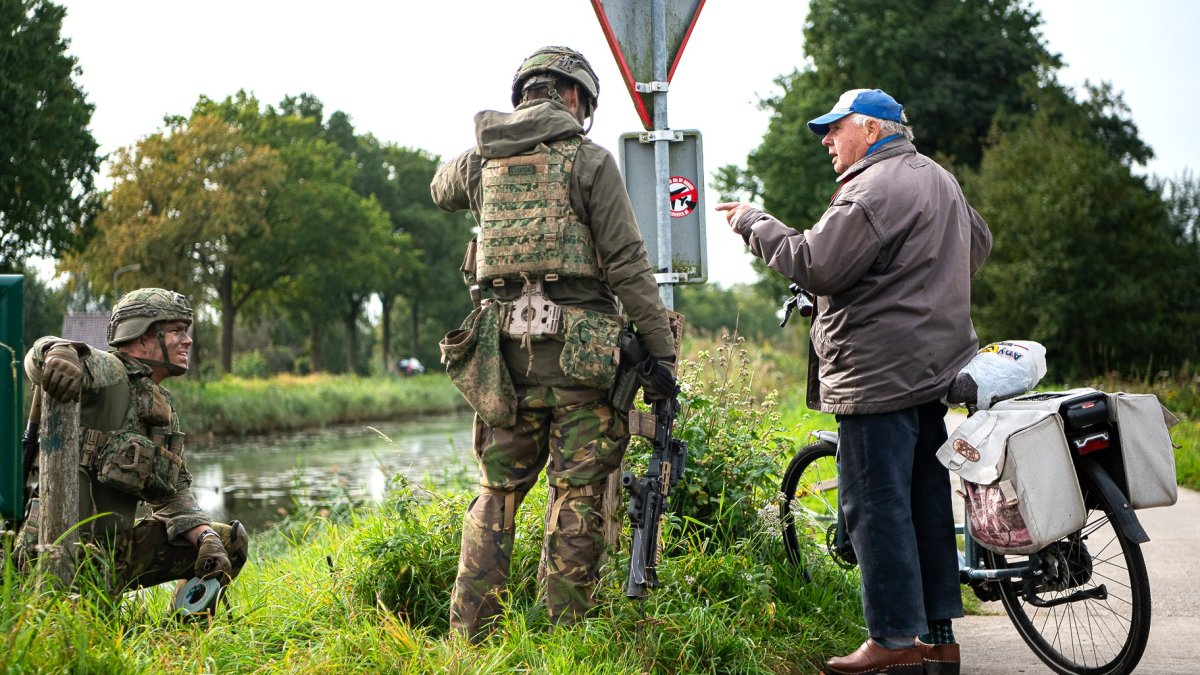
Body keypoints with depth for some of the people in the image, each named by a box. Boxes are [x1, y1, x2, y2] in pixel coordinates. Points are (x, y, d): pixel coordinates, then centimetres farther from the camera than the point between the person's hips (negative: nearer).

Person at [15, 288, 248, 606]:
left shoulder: (164, 409, 17)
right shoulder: (106, 372, -8)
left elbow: (173, 495, 16)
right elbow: (38, 361, -27)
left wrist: (206, 539, -3)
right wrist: (59, 351, -53)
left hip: (119, 547, 8)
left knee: (232, 540, 5)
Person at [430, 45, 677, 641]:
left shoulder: (480, 160, 10)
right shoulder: (589, 161, -3)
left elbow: (440, 190, 35)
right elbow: (628, 264, -8)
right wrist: (662, 349, -6)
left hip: (505, 346, 4)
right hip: (578, 349, -4)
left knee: (496, 493, 12)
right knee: (577, 497, 3)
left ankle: (467, 632, 13)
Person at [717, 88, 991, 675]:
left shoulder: (874, 190, -15)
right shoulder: (939, 179, 18)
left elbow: (818, 267, -20)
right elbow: (979, 244, 31)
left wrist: (753, 223, -9)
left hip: (879, 376, -10)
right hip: (935, 369, 10)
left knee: (876, 506, -5)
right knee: (926, 502, 13)